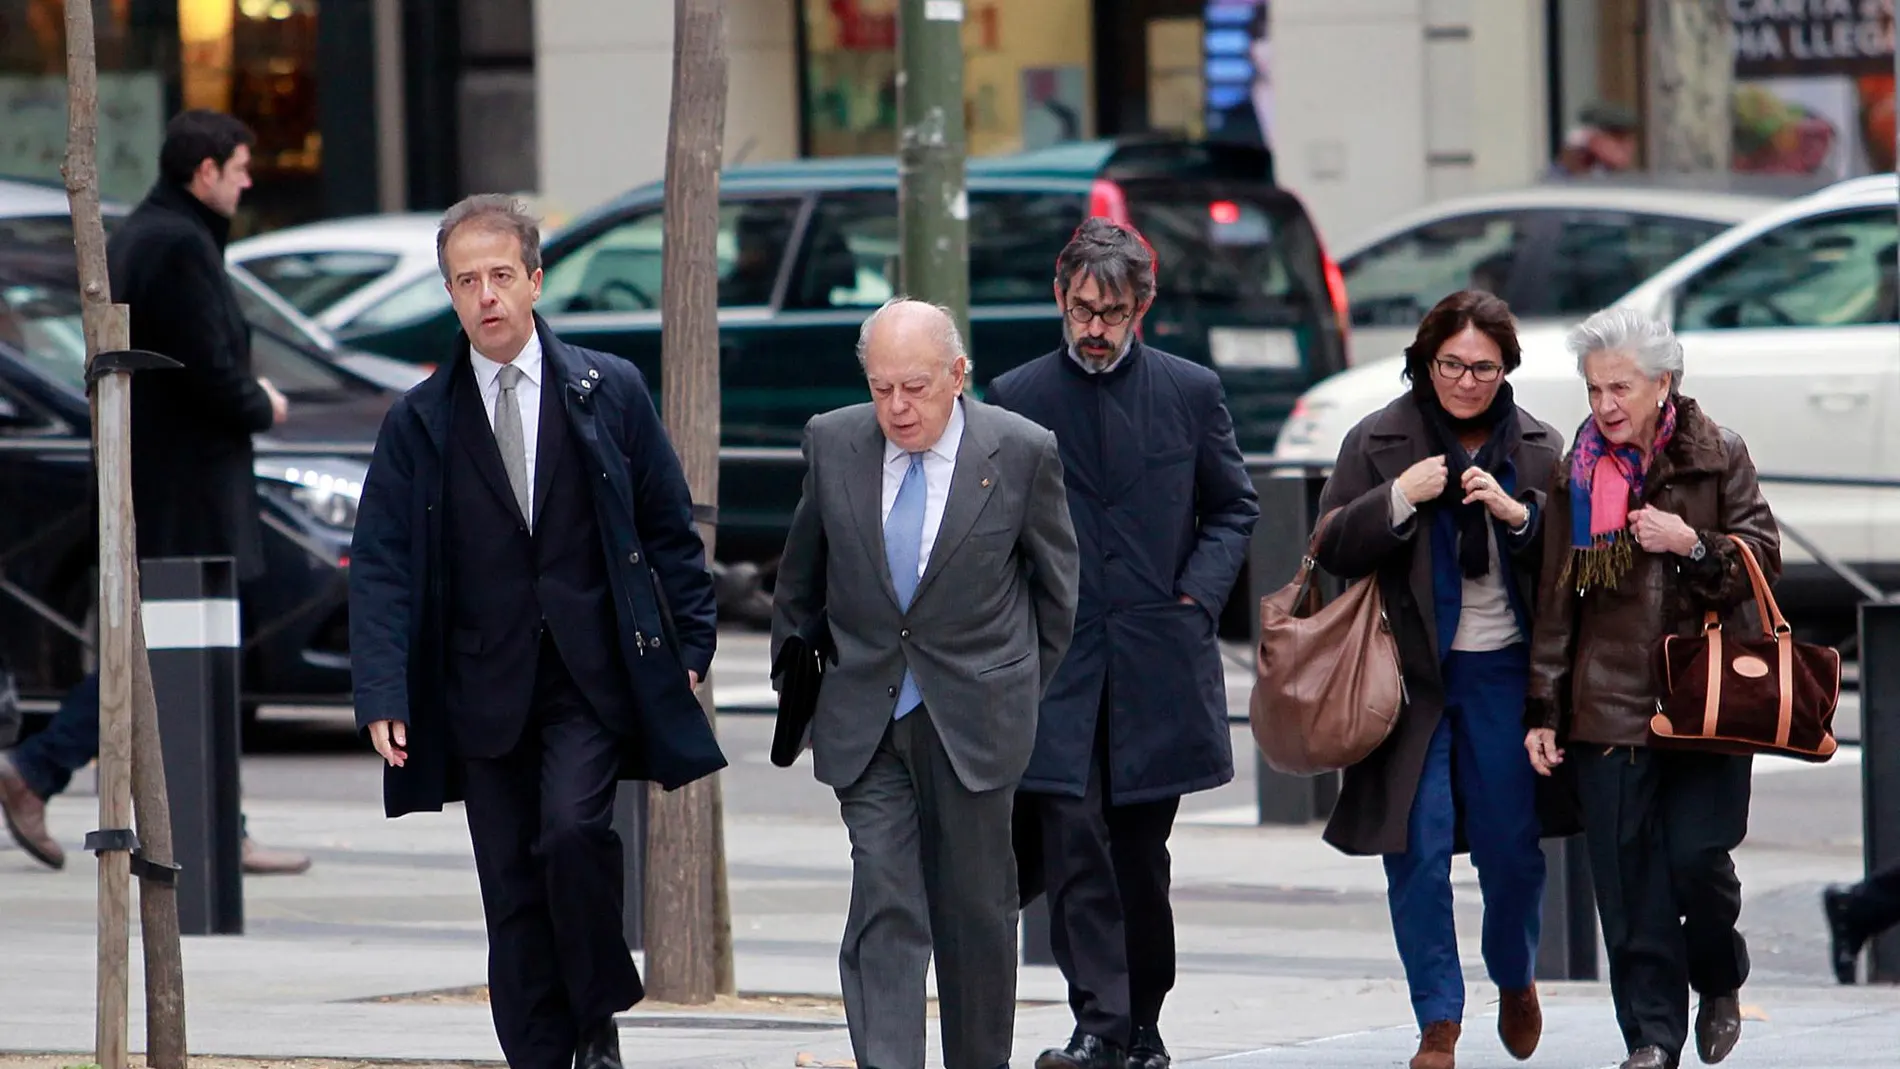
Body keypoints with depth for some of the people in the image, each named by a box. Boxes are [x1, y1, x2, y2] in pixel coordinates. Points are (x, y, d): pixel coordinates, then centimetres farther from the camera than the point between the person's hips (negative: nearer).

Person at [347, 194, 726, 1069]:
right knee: (512, 896, 3)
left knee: (572, 831, -22)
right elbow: (380, 564, 1)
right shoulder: (419, 423, 5)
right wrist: (383, 693, -10)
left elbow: (669, 530, 9)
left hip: (593, 678, -2)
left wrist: (689, 646, 3)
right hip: (485, 692, 2)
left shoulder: (610, 392, 5)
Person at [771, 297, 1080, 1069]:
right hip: (864, 717, 1)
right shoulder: (833, 444, 0)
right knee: (883, 909, -10)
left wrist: (1031, 698, 10)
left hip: (975, 715, -1)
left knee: (977, 912, 8)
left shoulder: (1023, 453, -6)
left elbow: (1057, 589, 7)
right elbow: (798, 585, 14)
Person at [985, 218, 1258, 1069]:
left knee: (1141, 853, 8)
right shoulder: (1016, 399, 4)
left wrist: (1198, 594, -1)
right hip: (1056, 663, -1)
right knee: (1072, 840, -12)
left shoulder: (1190, 393, 6)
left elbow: (1234, 508, 13)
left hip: (1158, 661, 1)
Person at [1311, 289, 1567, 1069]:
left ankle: (1515, 977, 33)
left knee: (1512, 845, 4)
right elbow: (1333, 550, -4)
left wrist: (1521, 515, -13)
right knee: (1418, 851, -5)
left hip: (1502, 674, 1)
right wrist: (1400, 498, -18)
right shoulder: (1378, 442, 0)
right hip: (1412, 675, -1)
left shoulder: (1538, 448, 6)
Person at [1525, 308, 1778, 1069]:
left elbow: (1763, 557, 3)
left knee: (1697, 856, -9)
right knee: (1627, 876, -2)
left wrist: (1693, 545, -16)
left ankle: (1719, 985, 20)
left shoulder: (1717, 456, 2)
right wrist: (1543, 711, 6)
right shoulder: (1577, 473, 7)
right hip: (1610, 702, 2)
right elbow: (1555, 600, 9)